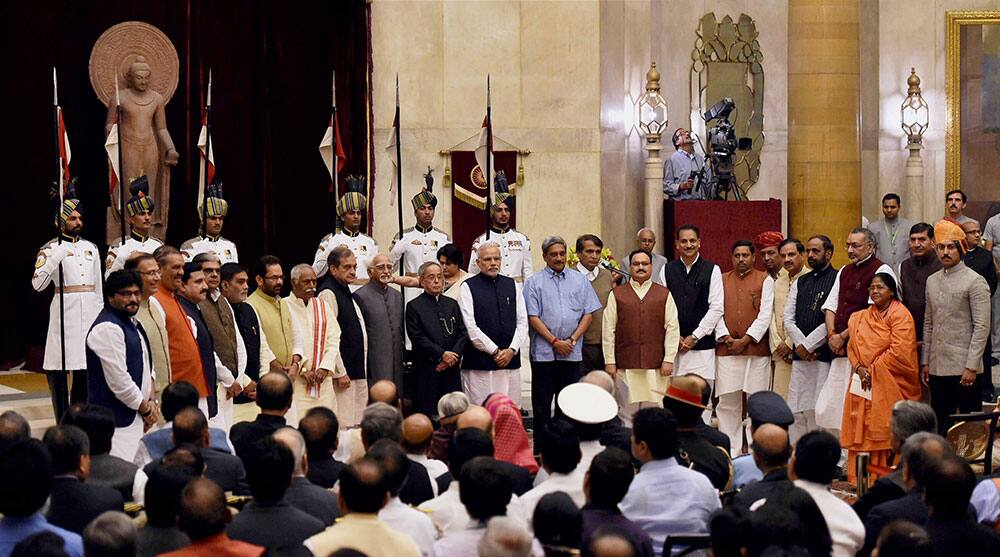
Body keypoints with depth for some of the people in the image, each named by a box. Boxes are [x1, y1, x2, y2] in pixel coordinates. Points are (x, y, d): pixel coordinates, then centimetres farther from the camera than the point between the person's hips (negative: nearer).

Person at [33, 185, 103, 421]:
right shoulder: (51, 248, -1)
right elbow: (38, 284, -13)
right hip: (64, 311, -5)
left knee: (86, 369, 8)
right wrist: (56, 257, -21)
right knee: (59, 367, -6)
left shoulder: (91, 248, 15)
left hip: (90, 312, 5)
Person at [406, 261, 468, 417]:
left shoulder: (452, 304, 17)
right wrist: (442, 354, -12)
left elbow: (463, 333, 10)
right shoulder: (414, 306, 2)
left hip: (451, 368, 4)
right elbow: (418, 337, -7)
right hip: (427, 370, -4)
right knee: (428, 413, -6)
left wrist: (453, 355, -6)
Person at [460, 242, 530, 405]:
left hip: (511, 360, 4)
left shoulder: (512, 285, 13)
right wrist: (495, 352, -9)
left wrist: (512, 350, -4)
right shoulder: (468, 287, -1)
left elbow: (522, 322, 10)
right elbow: (470, 327, -8)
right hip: (479, 364, -4)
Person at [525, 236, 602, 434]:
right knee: (542, 405, 0)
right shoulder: (534, 282, 2)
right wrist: (555, 342, -10)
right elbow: (533, 317, -4)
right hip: (544, 351, -2)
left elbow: (588, 314, 7)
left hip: (572, 352, 2)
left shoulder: (579, 280, 11)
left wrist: (572, 340, -5)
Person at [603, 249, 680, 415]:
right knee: (628, 409, -1)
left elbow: (672, 328, 6)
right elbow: (608, 330, 6)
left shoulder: (664, 294, 9)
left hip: (656, 365, 0)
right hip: (625, 365, 0)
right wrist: (609, 362, 0)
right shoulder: (617, 294, 8)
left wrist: (669, 359, -2)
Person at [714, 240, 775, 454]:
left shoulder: (765, 280, 5)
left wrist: (746, 339, -10)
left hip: (756, 349, -2)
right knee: (727, 402, 0)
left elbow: (765, 314, -3)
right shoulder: (722, 280, 13)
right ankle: (730, 450, 6)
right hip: (727, 349, 2)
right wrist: (726, 337, -7)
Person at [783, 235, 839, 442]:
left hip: (824, 356, -6)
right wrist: (800, 345, -3)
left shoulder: (837, 280, -4)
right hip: (800, 356, 6)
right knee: (796, 411, 6)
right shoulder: (800, 282, 19)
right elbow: (788, 318, 13)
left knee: (818, 411, -8)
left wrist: (808, 345, -8)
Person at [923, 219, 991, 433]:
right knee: (940, 425, 7)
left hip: (964, 369, -6)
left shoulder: (975, 282, -6)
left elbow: (982, 327, -10)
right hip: (937, 367, 6)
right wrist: (925, 362, 12)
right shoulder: (932, 281, 13)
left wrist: (971, 367, -16)